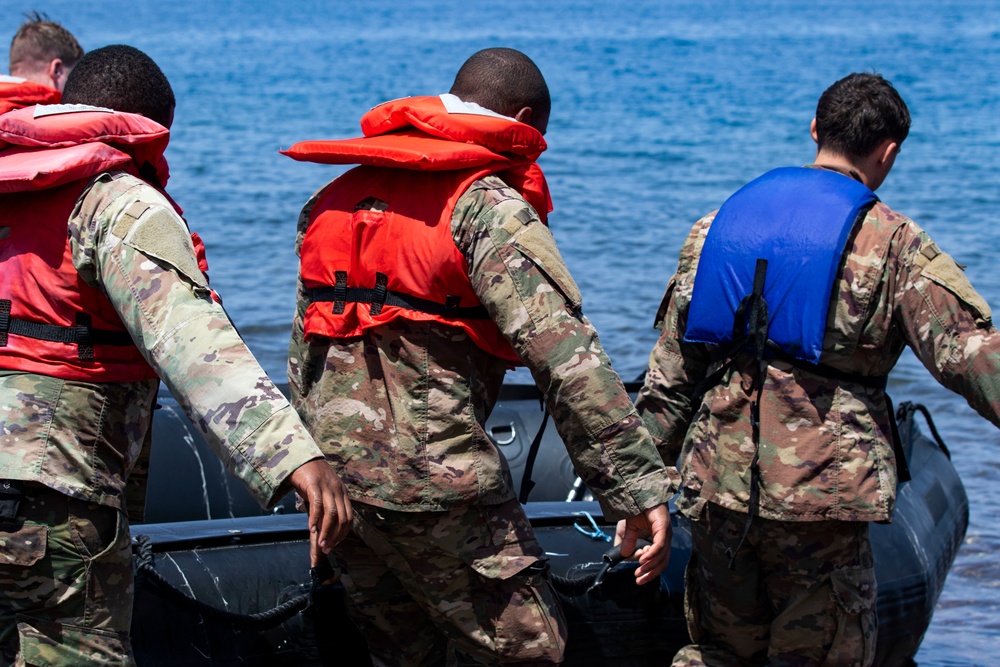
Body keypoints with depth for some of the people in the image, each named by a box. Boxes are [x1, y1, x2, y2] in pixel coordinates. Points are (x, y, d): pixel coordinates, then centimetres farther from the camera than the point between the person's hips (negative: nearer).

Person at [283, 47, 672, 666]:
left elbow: (305, 356, 21)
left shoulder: (337, 198, 16)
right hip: (434, 475, -8)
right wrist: (639, 487, -20)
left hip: (331, 474, 8)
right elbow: (567, 357, -19)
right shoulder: (490, 208, -9)